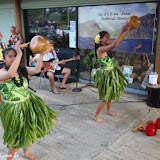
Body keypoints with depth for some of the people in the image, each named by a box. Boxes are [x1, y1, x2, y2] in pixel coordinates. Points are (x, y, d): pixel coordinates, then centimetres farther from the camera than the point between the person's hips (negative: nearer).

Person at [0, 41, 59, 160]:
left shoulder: (22, 70, -1)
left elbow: (36, 70, -15)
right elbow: (10, 74, -39)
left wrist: (41, 54, -27)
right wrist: (20, 54, -41)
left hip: (28, 105, 6)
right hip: (13, 109, -6)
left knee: (29, 132, 22)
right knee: (18, 137, 5)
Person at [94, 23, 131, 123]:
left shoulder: (106, 47, 5)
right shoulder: (100, 49, -20)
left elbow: (118, 40, 7)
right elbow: (114, 45, -33)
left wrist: (127, 30, -5)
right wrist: (124, 31, -28)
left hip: (112, 74, 9)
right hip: (106, 75, -9)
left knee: (111, 95, 22)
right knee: (106, 97, 0)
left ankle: (109, 111, 45)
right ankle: (96, 116, 17)